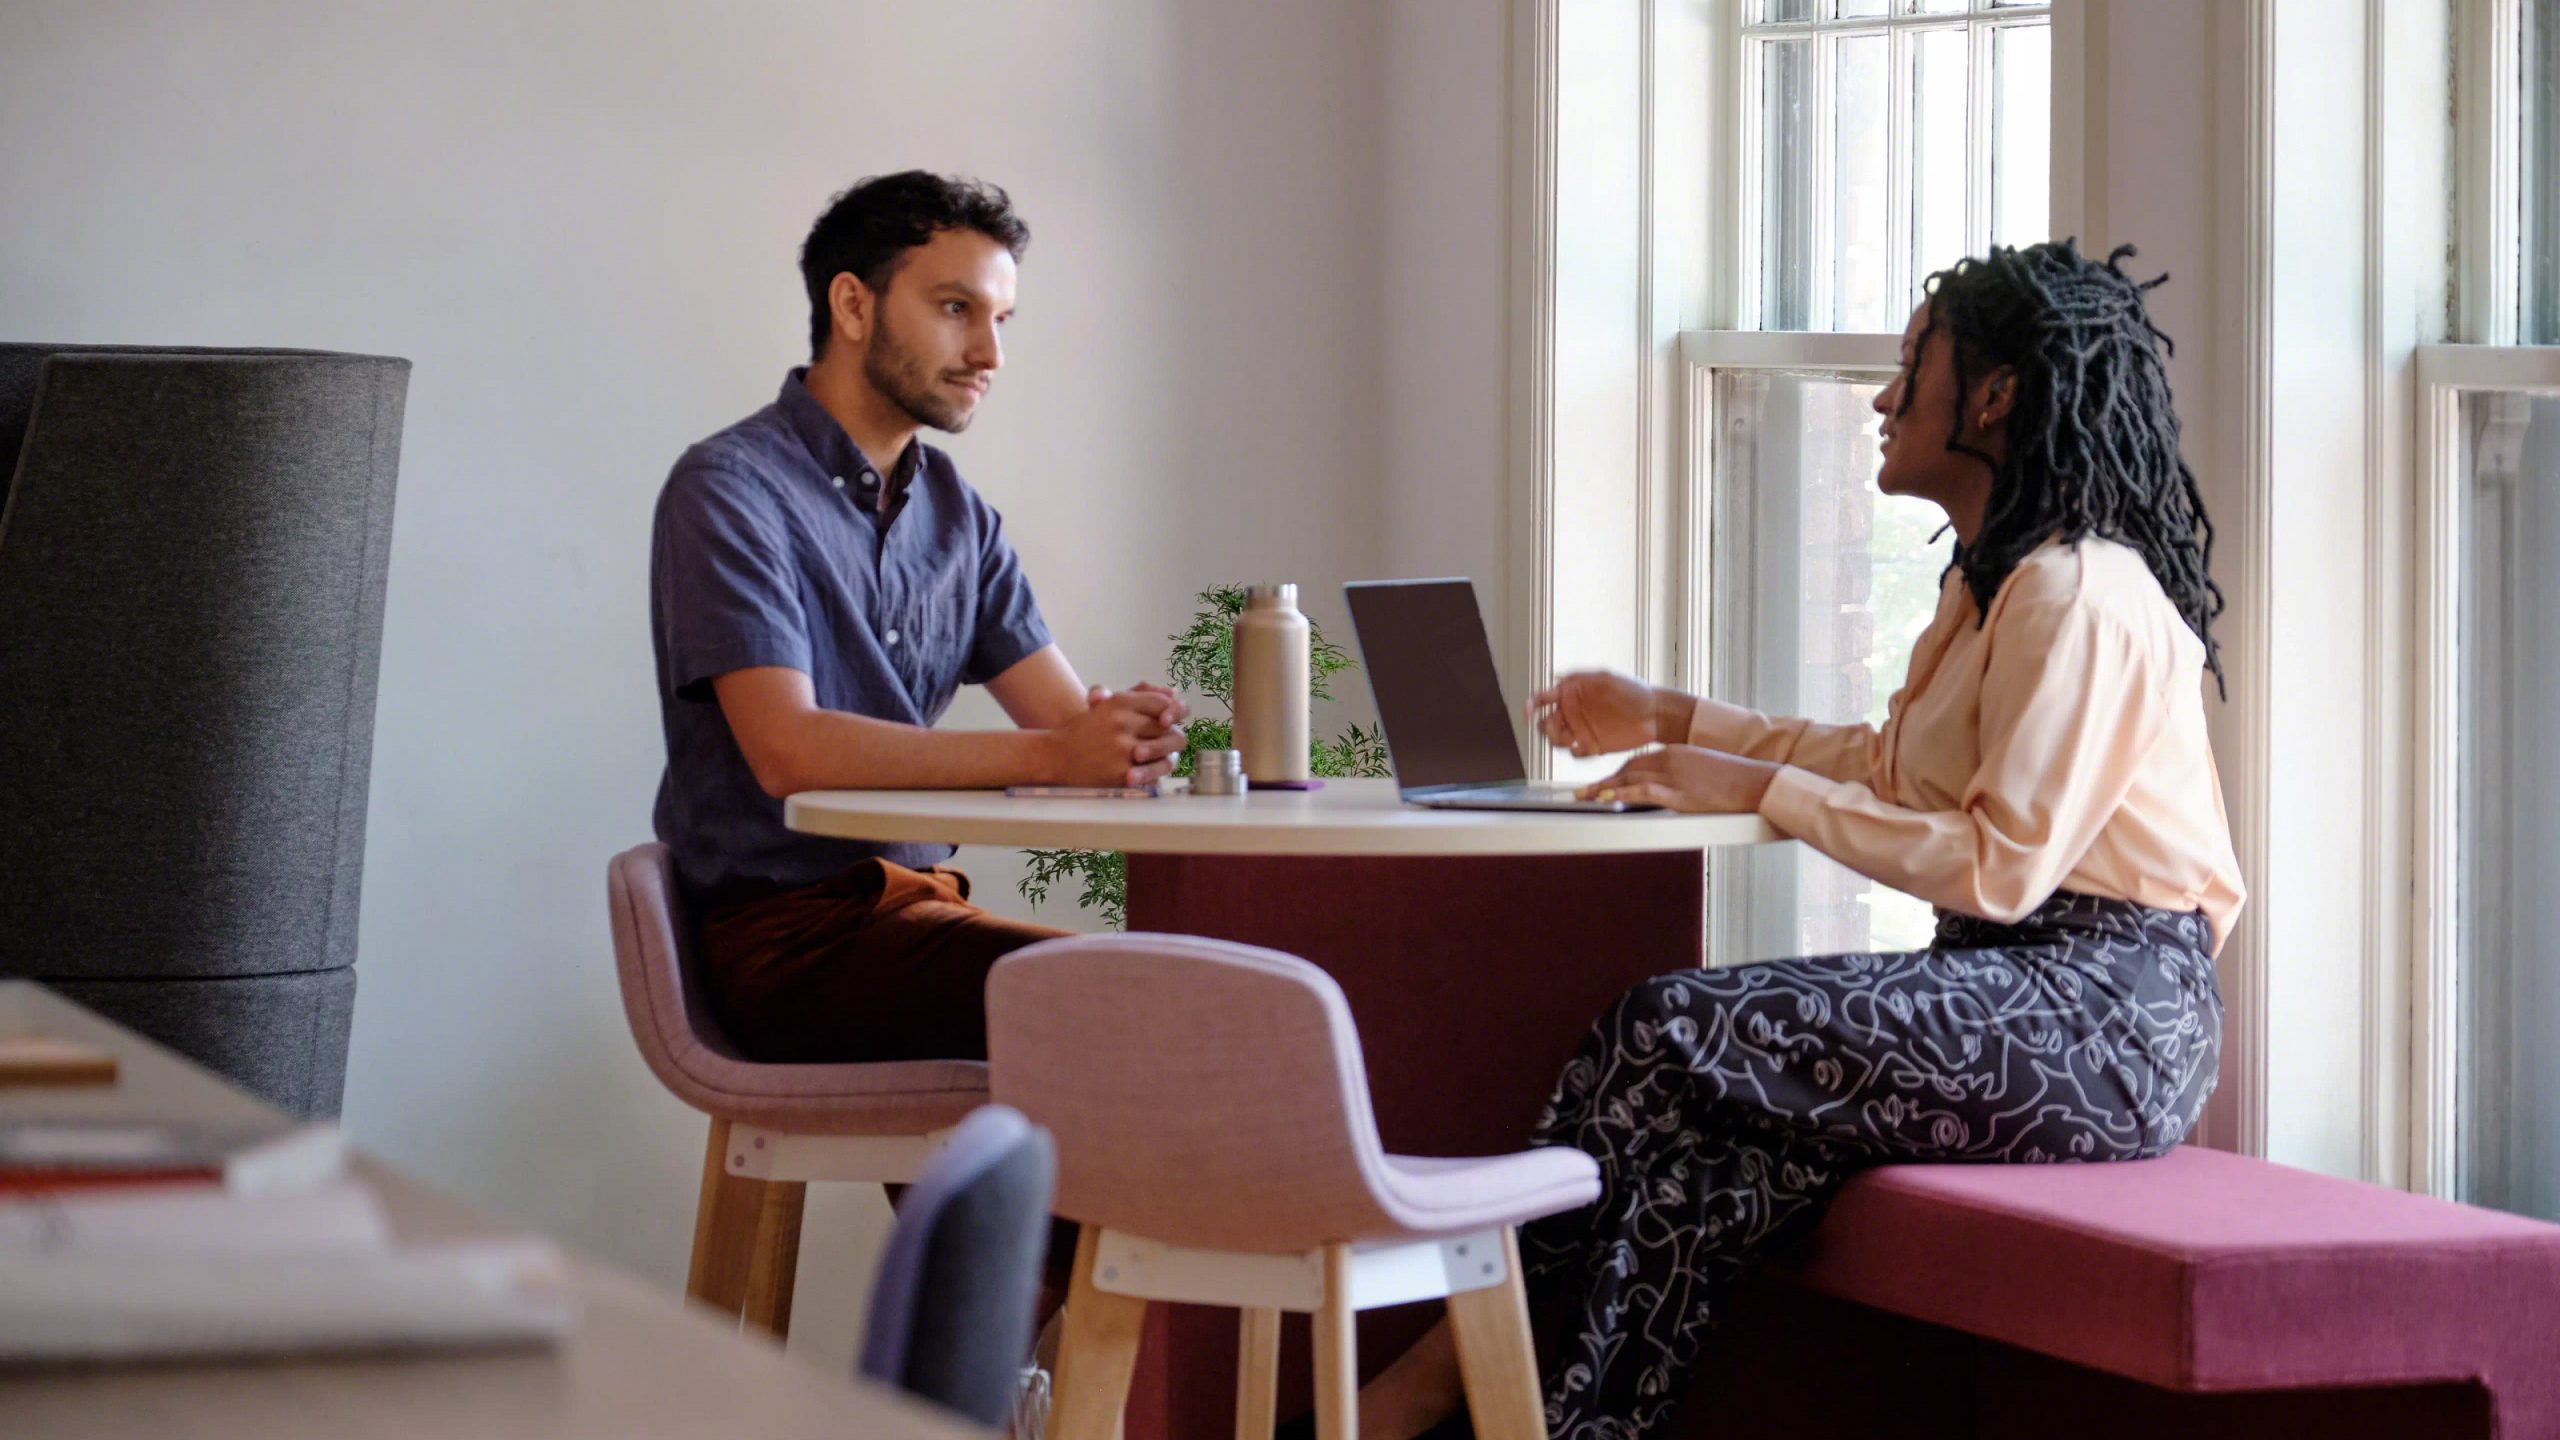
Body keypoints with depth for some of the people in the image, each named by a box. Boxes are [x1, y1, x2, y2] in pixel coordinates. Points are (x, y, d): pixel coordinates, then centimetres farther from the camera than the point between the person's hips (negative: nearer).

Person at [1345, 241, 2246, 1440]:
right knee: (1728, 1147, -14)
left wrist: (1760, 789, -17)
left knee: (1676, 1033, -19)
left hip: (2100, 1019, -10)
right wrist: (1675, 723, 24)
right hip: (2028, 989, 10)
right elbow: (1891, 768, 26)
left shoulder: (2077, 596, -14)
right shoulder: (1994, 580, 19)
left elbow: (2000, 865, -20)